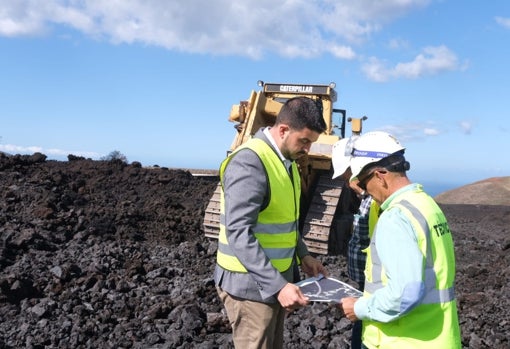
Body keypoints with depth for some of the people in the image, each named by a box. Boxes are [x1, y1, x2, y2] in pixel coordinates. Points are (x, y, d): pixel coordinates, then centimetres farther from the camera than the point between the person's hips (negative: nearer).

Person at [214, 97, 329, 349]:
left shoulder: (286, 160, 8)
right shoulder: (249, 161, -22)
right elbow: (239, 233, -28)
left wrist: (302, 255, 8)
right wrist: (277, 286, -30)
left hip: (275, 279, 9)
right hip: (250, 283, -9)